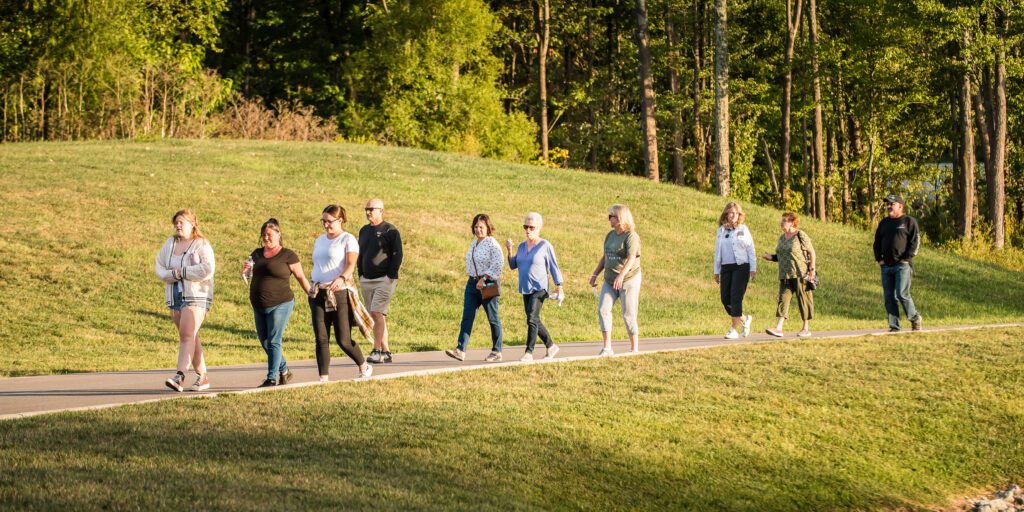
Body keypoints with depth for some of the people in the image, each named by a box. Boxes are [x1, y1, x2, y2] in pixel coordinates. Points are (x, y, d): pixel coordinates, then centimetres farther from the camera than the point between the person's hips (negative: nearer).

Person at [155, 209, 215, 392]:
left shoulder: (201, 245, -4)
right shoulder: (170, 244, 13)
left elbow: (208, 269, -17)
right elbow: (159, 268, 8)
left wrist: (182, 272, -12)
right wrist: (174, 275, -12)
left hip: (196, 296, -7)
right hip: (175, 297, 7)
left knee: (187, 335, -16)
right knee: (190, 337, 9)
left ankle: (180, 377, -25)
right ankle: (202, 377, 15)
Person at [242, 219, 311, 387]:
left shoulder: (288, 255, -5)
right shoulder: (257, 254, 11)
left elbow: (301, 277, -2)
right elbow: (248, 272, 19)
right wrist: (245, 270, -5)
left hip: (280, 305, -7)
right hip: (259, 307, 7)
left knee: (273, 342, -9)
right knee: (265, 342, 12)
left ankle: (272, 378, -8)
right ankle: (284, 371, 28)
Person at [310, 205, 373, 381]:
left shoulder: (348, 239, -3)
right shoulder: (319, 240, 18)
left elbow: (351, 264, -17)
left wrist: (342, 278, -35)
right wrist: (311, 281, 16)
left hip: (340, 294, -6)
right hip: (318, 295, 6)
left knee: (343, 340, -2)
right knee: (321, 339, -2)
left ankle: (364, 368, 23)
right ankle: (324, 379, 0)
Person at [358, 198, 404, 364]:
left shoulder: (390, 231, -5)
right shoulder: (364, 231, 16)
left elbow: (397, 255, -8)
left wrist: (391, 276, -14)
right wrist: (360, 275, 14)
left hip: (384, 280, -7)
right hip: (366, 280, 7)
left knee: (376, 313, -17)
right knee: (377, 316, 7)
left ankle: (377, 350, -16)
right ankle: (386, 351, 11)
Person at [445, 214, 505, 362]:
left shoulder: (492, 244, -11)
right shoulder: (473, 244, 14)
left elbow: (498, 265, -20)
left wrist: (484, 279, -22)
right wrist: (475, 279, 12)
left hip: (488, 284, -8)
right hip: (473, 283, 8)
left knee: (493, 318, 3)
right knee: (467, 316, -4)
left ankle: (497, 352, 13)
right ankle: (461, 350, -11)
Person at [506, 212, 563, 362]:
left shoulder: (545, 246, -6)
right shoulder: (522, 246, 12)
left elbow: (554, 267, -4)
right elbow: (513, 265, 12)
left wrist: (559, 286, -8)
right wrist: (509, 251, -3)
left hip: (539, 288, -7)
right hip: (525, 289, 7)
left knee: (532, 319, -17)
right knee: (535, 321, 12)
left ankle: (529, 352, -19)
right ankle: (551, 346, 27)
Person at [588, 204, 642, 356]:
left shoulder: (631, 236, -13)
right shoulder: (610, 235, 11)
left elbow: (631, 258, -26)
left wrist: (621, 275, -40)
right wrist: (594, 274, 10)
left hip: (629, 280, -7)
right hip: (610, 281, 7)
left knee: (628, 315, -3)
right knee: (603, 310, -8)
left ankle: (634, 349, 9)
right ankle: (607, 348, -7)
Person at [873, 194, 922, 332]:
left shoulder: (909, 221, 2)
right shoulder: (884, 223, 19)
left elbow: (915, 242, -5)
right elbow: (877, 242, 22)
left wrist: (906, 259, -12)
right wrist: (879, 259, 8)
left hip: (902, 265, -6)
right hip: (886, 266, 6)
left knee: (901, 295, -15)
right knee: (889, 297, 2)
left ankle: (915, 318, 5)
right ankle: (894, 326, 5)